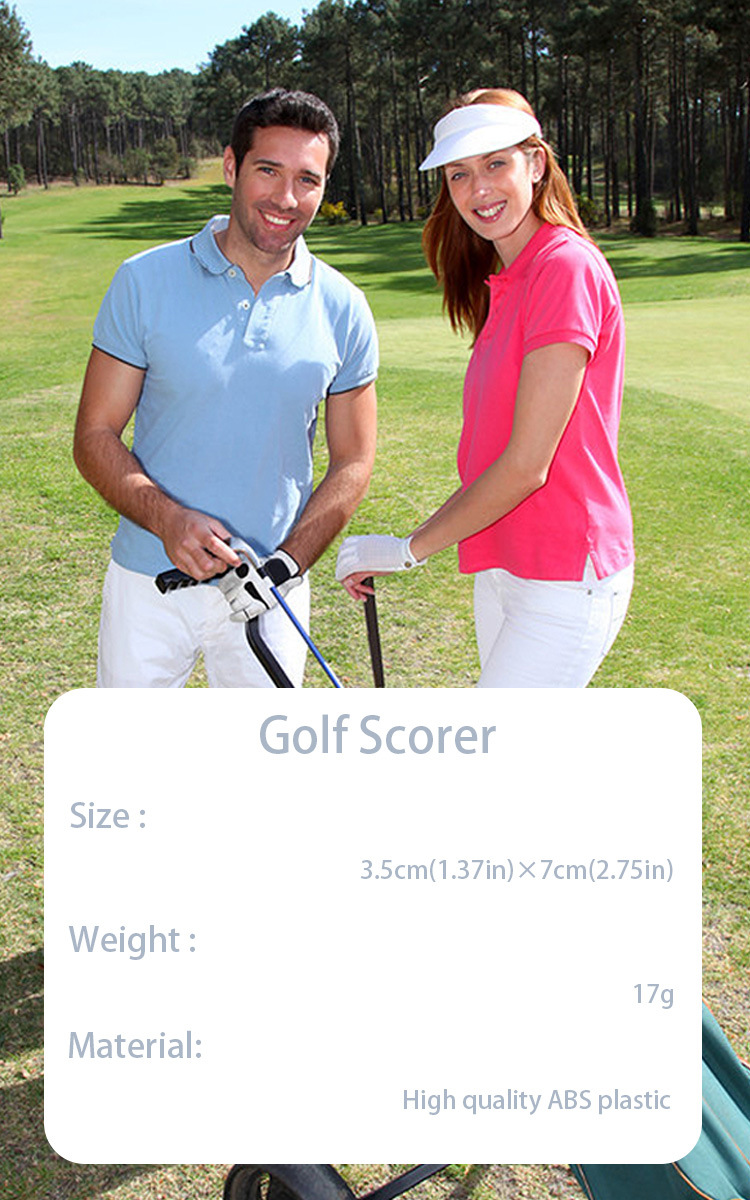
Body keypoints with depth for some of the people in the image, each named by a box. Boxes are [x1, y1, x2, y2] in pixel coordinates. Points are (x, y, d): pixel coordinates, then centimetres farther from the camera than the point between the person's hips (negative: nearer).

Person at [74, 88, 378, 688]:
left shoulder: (343, 310, -1)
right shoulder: (145, 281, -5)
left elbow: (352, 464, 3)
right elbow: (96, 436, -4)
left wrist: (287, 562, -12)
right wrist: (167, 519, -22)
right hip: (150, 580, -1)